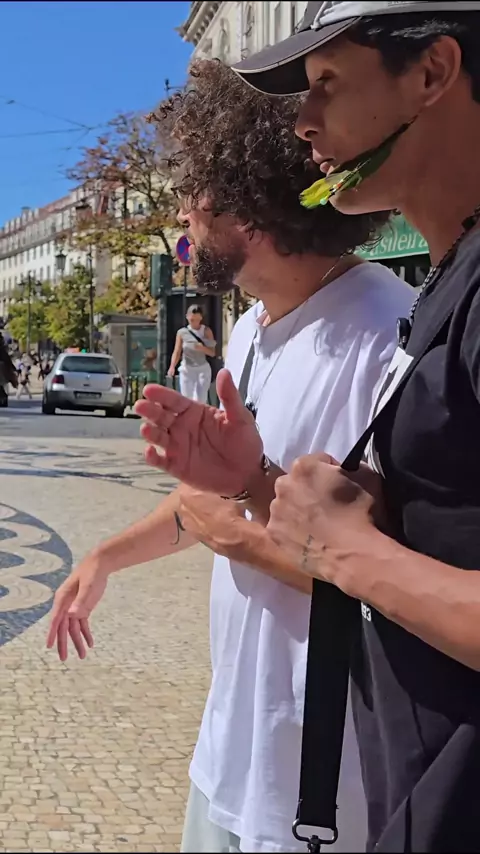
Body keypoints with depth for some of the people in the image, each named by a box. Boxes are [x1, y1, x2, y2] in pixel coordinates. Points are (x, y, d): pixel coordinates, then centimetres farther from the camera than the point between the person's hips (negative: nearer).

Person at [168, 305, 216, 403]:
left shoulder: (206, 331, 0)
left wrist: (202, 348, -24)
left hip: (203, 369, -1)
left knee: (200, 401, -9)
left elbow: (212, 352, -3)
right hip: (187, 370, 1)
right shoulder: (182, 333, -1)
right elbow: (177, 352, -7)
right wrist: (172, 366, -25)